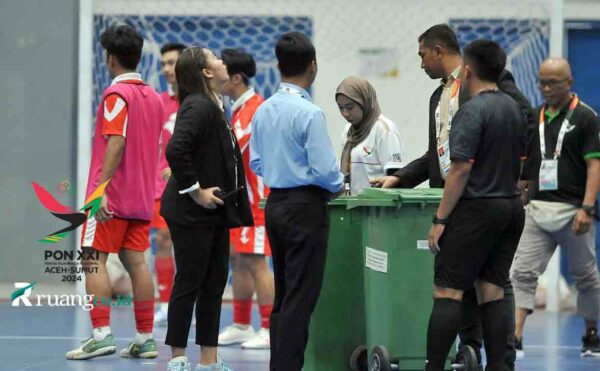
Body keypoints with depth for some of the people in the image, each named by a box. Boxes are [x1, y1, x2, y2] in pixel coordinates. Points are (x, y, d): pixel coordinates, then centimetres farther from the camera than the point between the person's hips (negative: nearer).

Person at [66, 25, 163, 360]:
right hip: (141, 196, 7)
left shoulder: (117, 94, -11)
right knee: (136, 262, 7)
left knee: (95, 259, -5)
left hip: (112, 196, -7)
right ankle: (145, 339, 6)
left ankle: (102, 334, -14)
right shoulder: (154, 97, 13)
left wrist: (102, 187, -23)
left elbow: (116, 143, -20)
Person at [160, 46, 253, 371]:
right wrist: (195, 190, -22)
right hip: (192, 213, -10)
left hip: (214, 213, 10)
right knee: (189, 283, -2)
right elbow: (176, 150, -29)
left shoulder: (212, 106, 13)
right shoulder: (198, 106, -17)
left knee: (214, 285, 11)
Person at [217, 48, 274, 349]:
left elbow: (228, 151, -21)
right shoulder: (239, 108, 14)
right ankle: (241, 326, 19)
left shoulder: (254, 107, -16)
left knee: (254, 261, -9)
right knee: (238, 259, 12)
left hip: (256, 199, -10)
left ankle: (269, 330, -6)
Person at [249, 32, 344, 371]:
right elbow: (324, 169, -18)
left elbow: (256, 163, 13)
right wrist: (339, 186, 1)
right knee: (301, 298, -5)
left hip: (276, 203, 8)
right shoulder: (309, 113, -17)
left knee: (283, 294, 16)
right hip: (306, 206, -8)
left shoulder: (264, 110, 6)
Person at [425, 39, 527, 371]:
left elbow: (461, 170, -18)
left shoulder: (472, 112, -15)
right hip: (511, 207, 8)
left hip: (477, 209, -8)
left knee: (447, 293, -6)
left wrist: (440, 219, -15)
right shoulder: (514, 108, 11)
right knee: (492, 294, 9)